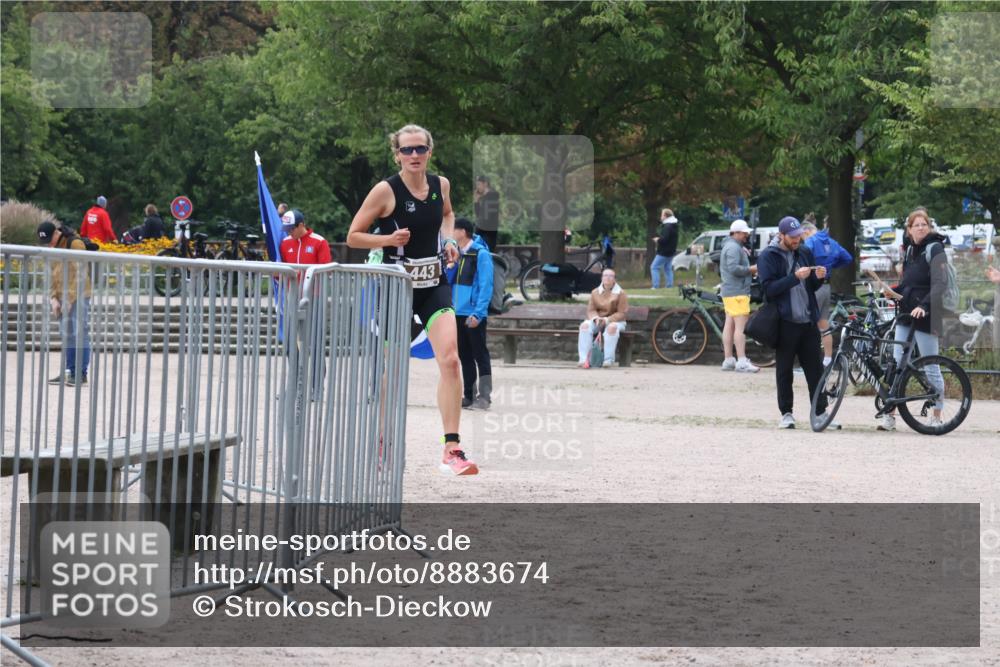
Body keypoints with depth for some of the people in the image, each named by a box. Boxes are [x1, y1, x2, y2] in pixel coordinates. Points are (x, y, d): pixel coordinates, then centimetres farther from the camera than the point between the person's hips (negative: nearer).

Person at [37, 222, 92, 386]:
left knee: (80, 334, -8)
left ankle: (81, 374, -7)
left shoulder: (75, 244, -12)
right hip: (62, 297, 7)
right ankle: (69, 372, 13)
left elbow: (79, 275, -15)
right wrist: (54, 298, 1)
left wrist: (70, 298, -17)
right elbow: (52, 275, 14)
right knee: (67, 335, 9)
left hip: (78, 297, -7)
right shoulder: (51, 248, 10)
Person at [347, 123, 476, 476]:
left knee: (450, 359, -15)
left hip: (433, 285, 3)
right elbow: (353, 236, -5)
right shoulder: (386, 190, -10)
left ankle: (452, 450, -16)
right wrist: (389, 239, -21)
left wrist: (448, 238, 8)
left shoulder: (441, 185, 4)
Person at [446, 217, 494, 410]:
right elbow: (449, 280, 20)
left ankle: (484, 397, -2)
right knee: (464, 356, 11)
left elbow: (486, 286, -13)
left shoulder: (481, 254, -8)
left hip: (473, 315, -8)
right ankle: (469, 396, 17)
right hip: (458, 314, 8)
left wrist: (478, 313, -19)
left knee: (480, 354, -4)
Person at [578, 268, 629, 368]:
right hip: (597, 320, 3)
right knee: (585, 325, -29)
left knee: (612, 327, -40)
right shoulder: (595, 292, 7)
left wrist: (607, 320, -22)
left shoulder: (620, 293, -4)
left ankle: (608, 359, -38)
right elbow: (591, 310, 6)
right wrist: (596, 318, -18)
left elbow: (622, 313, -9)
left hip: (615, 321, -3)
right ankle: (584, 359, -35)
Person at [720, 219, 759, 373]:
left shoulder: (732, 246, 21)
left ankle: (728, 360, 13)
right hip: (737, 292, -11)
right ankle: (742, 362, -17)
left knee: (729, 325, 11)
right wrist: (750, 269, -14)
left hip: (729, 291, 11)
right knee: (740, 326, -13)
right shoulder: (733, 247, -13)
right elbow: (734, 268, -23)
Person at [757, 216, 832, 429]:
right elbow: (769, 288, -14)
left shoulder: (804, 252, 13)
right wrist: (795, 277, -23)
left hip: (808, 321, 4)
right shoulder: (768, 256, -3)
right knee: (784, 370, 2)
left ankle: (820, 412, 5)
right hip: (785, 322, -4)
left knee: (815, 368, 3)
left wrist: (818, 278, -4)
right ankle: (786, 413, 10)